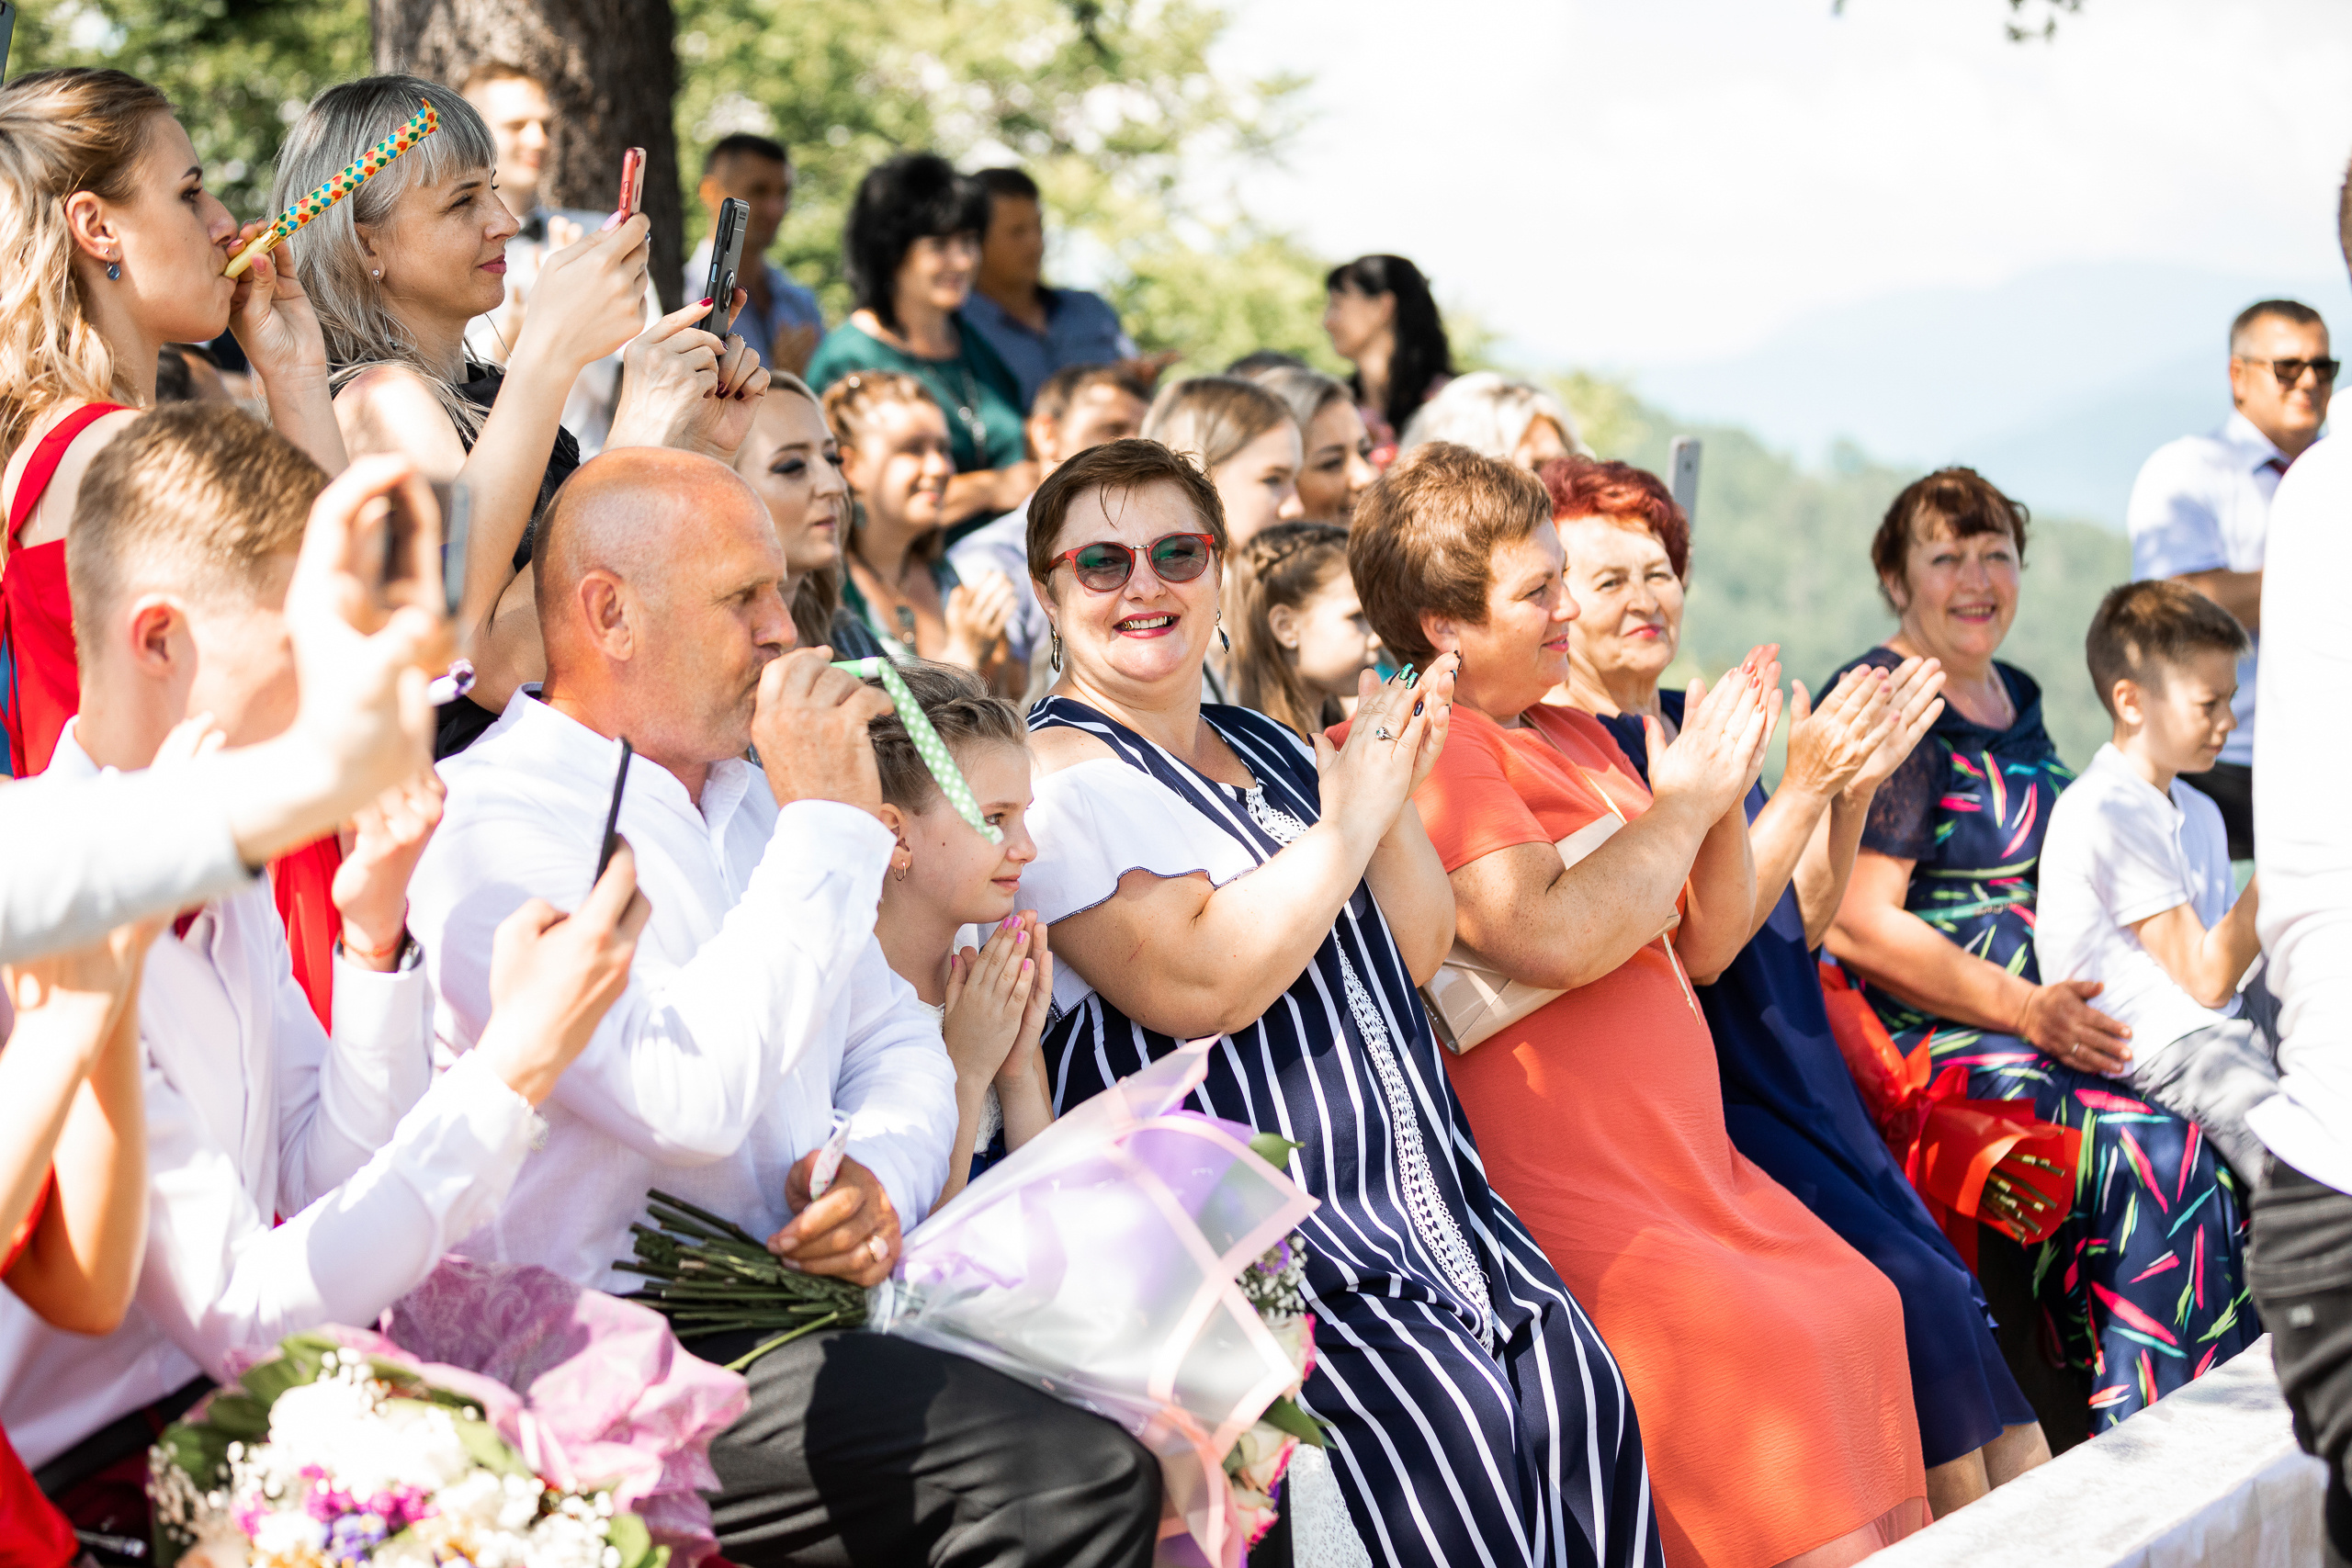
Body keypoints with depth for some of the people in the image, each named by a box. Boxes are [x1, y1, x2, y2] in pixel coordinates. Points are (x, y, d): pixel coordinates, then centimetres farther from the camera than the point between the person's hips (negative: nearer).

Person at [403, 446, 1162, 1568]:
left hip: (813, 1310, 9)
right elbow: (691, 1097, -24)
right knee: (1080, 1477, -28)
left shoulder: (750, 798, 19)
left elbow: (895, 1040, 23)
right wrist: (827, 824, -17)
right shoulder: (489, 827, -11)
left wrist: (882, 1172, -1)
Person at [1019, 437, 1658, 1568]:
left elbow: (1415, 959, 18)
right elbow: (1194, 988, -17)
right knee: (1442, 1415, -26)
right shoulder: (1057, 775, -4)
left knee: (1575, 1388, -13)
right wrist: (1345, 824, -10)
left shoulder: (1267, 750, 20)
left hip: (1414, 1180, 7)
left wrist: (1395, 797, 1)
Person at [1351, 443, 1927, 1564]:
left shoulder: (1574, 736, 17)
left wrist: (1724, 791, 1)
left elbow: (1705, 948, 18)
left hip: (1690, 1169, 10)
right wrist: (1682, 804, -10)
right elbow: (1551, 940, -25)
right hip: (1576, 1201, -9)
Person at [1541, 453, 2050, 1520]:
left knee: (1954, 1303, -6)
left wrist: (1853, 791, 2)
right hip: (1711, 1104, -8)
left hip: (1804, 1085, 8)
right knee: (1914, 1301, -19)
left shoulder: (1696, 721, 15)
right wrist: (1801, 788, -20)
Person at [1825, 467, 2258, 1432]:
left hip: (2050, 1017, 8)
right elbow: (1860, 926, -15)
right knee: (2164, 1154, -28)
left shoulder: (2015, 698, 19)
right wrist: (2027, 1008, -20)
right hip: (1928, 1038, -8)